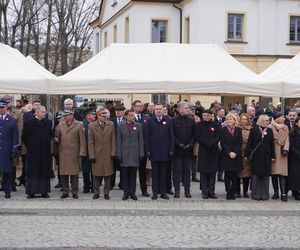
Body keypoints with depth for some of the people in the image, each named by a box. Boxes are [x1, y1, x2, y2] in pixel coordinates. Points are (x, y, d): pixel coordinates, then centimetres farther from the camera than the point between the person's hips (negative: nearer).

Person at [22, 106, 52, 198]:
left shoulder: (48, 123, 6)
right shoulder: (29, 123, -4)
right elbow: (24, 137, 1)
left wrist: (47, 145, 12)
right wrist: (29, 146, 3)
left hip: (45, 152, 3)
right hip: (33, 152, -3)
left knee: (45, 172, 4)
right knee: (33, 172, 0)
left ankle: (44, 191, 10)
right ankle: (31, 192, 5)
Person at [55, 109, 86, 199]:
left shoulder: (78, 125, 1)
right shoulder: (60, 124, 11)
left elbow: (82, 140, -1)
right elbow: (57, 137, 15)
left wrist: (81, 152, -6)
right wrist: (56, 139, -8)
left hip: (74, 153, -3)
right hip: (63, 152, 3)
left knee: (74, 173, 0)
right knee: (63, 173, 4)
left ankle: (74, 191, 9)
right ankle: (65, 191, 12)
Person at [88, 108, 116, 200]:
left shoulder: (111, 125, 3)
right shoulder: (92, 126, -2)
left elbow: (113, 140, 5)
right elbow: (90, 142, -1)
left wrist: (113, 153, 0)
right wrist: (92, 155, -5)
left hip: (108, 154, 1)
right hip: (97, 154, -1)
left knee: (107, 174, 3)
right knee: (96, 174, 3)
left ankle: (106, 192, 14)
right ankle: (96, 192, 15)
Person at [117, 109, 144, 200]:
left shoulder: (138, 126, 8)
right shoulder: (121, 126, 6)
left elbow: (141, 140, 7)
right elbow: (118, 141, 4)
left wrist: (141, 153, 0)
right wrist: (119, 154, -2)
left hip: (135, 153, 0)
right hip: (124, 154, 0)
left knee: (133, 175, 3)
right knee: (125, 175, 2)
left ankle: (132, 193, 9)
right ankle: (126, 193, 9)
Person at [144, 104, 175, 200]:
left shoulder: (167, 121, 6)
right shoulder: (150, 121, 3)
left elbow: (171, 136, 6)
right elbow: (147, 137, 1)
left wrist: (171, 149, -1)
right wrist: (147, 150, -5)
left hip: (165, 151, 1)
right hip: (154, 151, -1)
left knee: (164, 173, 6)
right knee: (155, 173, 4)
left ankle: (163, 192, 13)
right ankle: (155, 192, 10)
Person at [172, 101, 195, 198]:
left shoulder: (191, 121, 8)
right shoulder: (174, 121, -2)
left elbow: (194, 134, 7)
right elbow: (172, 135, -4)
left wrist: (190, 144, -7)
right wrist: (179, 144, -13)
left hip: (188, 150, 3)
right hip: (177, 150, -3)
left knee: (187, 171, 7)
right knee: (177, 170, 1)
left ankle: (187, 191, 11)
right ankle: (177, 191, 6)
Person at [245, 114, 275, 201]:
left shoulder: (270, 131, 8)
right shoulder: (253, 130, 0)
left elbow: (272, 144, 7)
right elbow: (249, 143, -1)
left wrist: (272, 156, 3)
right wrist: (246, 155, -5)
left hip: (266, 157, 2)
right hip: (256, 156, -2)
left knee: (265, 175, 3)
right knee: (256, 176, 2)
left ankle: (264, 194, 10)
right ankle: (256, 194, 9)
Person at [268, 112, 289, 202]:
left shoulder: (285, 128, 12)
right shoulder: (270, 127, 0)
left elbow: (287, 140, 4)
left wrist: (285, 149, -8)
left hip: (282, 153, 2)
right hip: (273, 152, -2)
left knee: (282, 173, -5)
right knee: (274, 173, 2)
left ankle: (284, 194, -9)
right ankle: (276, 193, 10)